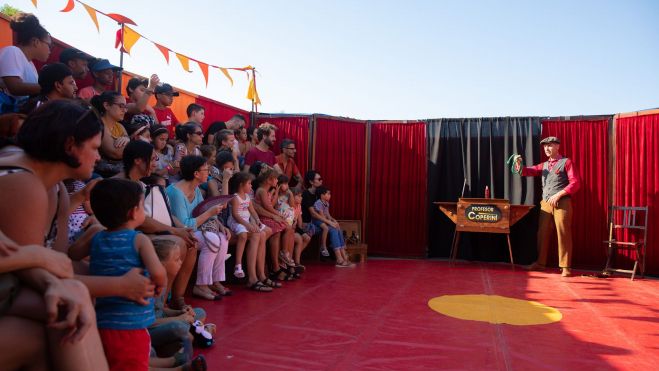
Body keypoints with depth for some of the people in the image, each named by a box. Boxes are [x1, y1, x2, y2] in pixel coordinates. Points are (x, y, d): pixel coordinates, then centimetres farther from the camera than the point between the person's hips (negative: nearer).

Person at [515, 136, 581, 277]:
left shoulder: (566, 162, 1)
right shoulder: (544, 165, 18)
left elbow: (576, 183, -7)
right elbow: (528, 171, 9)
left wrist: (558, 195, -15)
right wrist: (519, 165, -14)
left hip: (562, 203, -5)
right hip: (545, 204, 5)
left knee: (563, 234, -4)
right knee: (542, 234, 7)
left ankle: (565, 267, 1)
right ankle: (540, 263, 16)